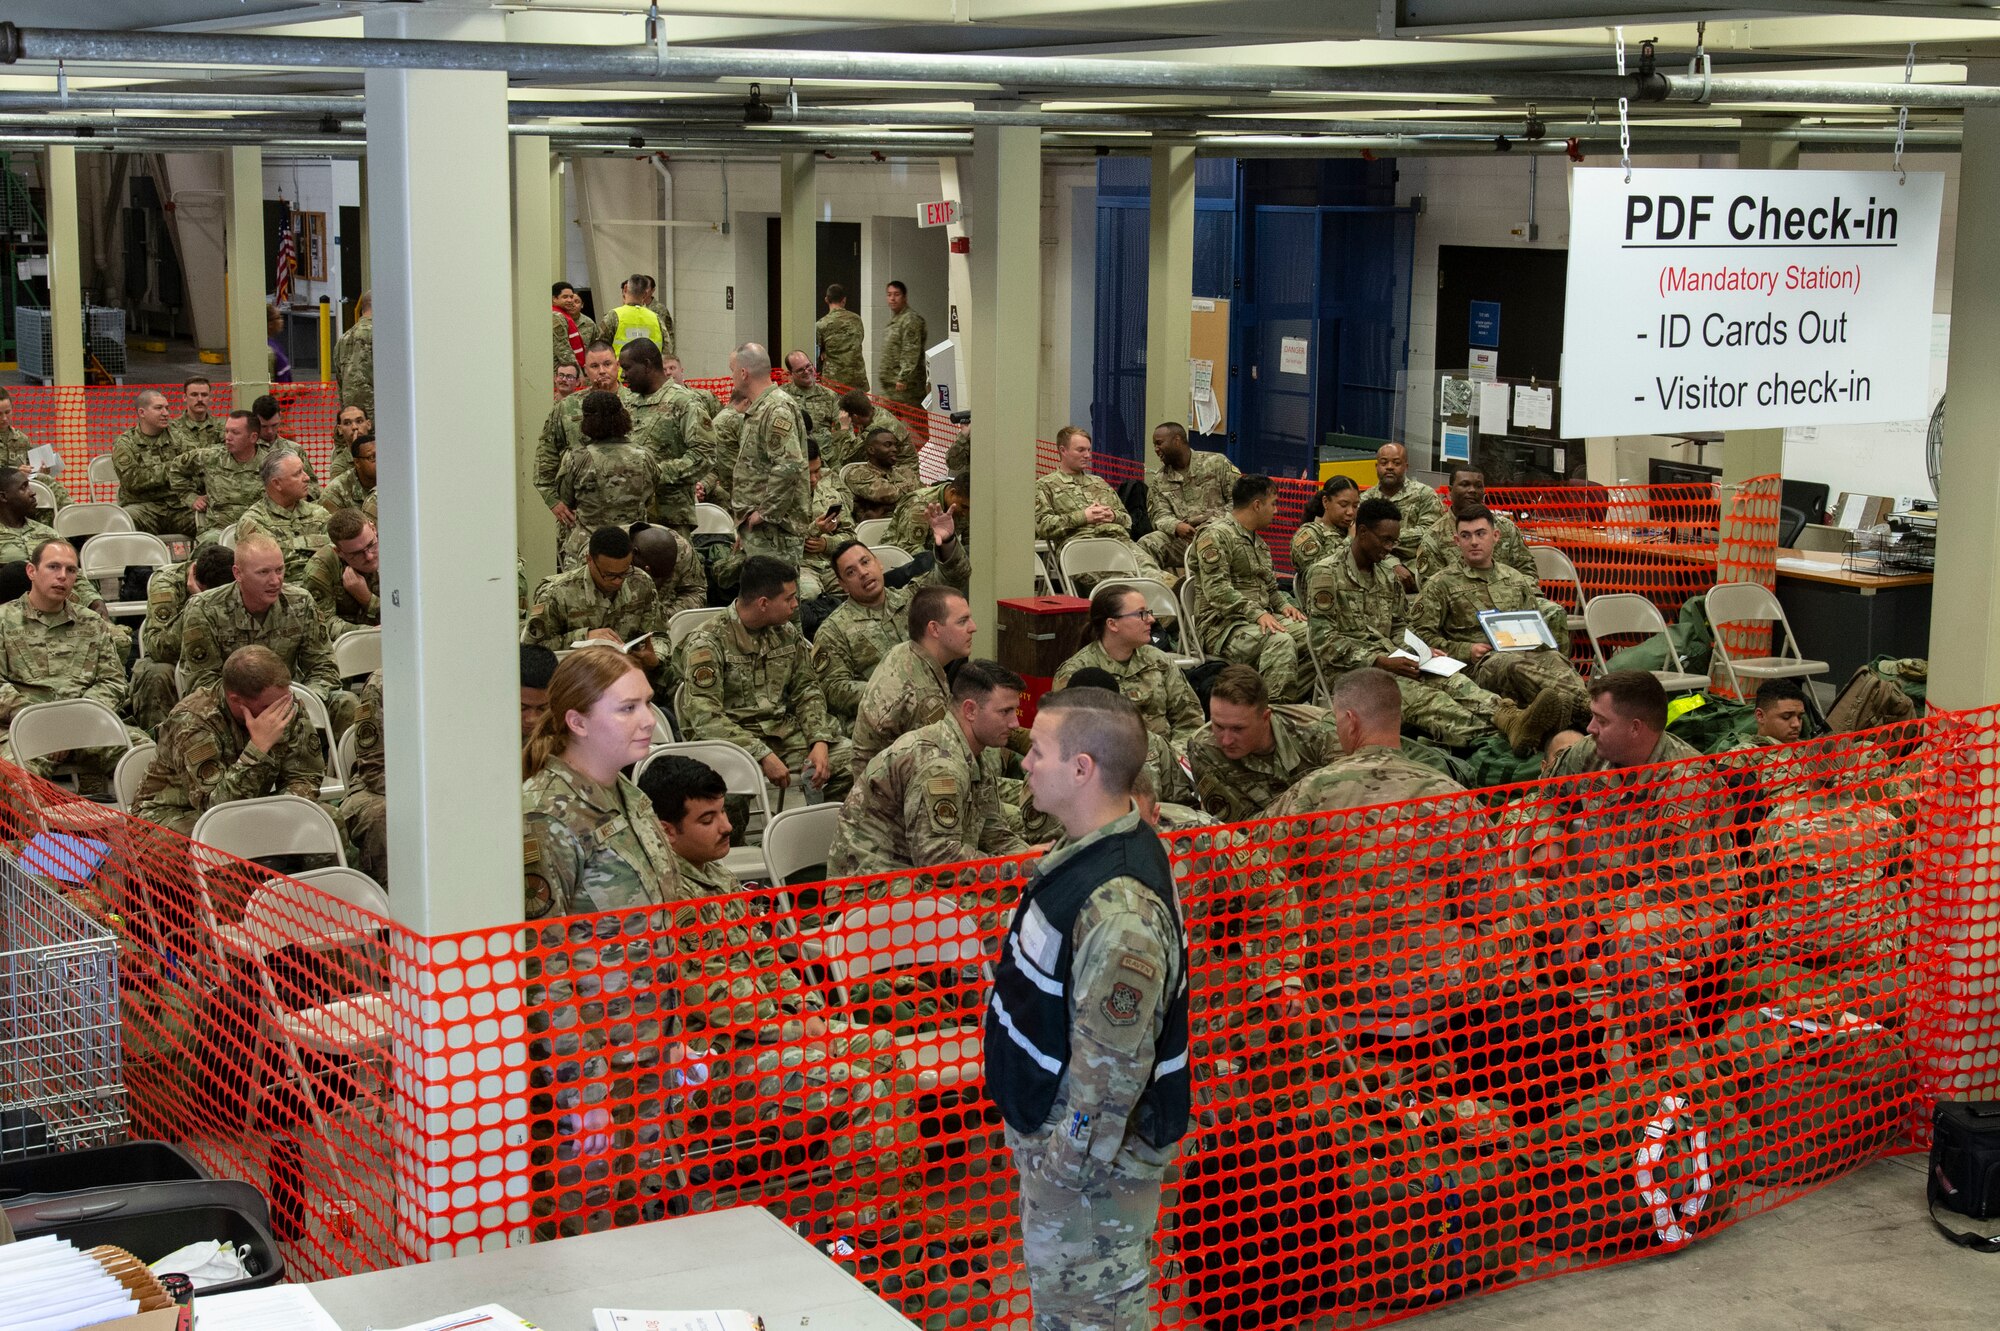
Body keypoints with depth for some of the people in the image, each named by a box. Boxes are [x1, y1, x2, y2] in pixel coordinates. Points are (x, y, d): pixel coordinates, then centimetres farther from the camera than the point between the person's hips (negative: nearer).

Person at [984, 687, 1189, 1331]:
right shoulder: (1088, 850, 2)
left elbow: (1114, 1062, -29)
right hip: (1055, 1130, 10)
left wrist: (1072, 1162, -20)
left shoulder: (1118, 908, -32)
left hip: (1093, 1155, -10)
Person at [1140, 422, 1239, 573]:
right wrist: (1176, 526, -17)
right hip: (1179, 537, 3)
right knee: (1146, 544, -25)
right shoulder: (1158, 480, 18)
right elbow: (1160, 515, 7)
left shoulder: (1216, 463, 7)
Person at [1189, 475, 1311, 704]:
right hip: (1221, 625, -9)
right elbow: (1217, 590, -17)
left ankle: (1288, 701, -14)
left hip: (1263, 619, 9)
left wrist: (1283, 605, 9)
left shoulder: (1259, 543, 24)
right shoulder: (1216, 536, -7)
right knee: (1280, 641, -35)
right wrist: (1257, 613, -25)